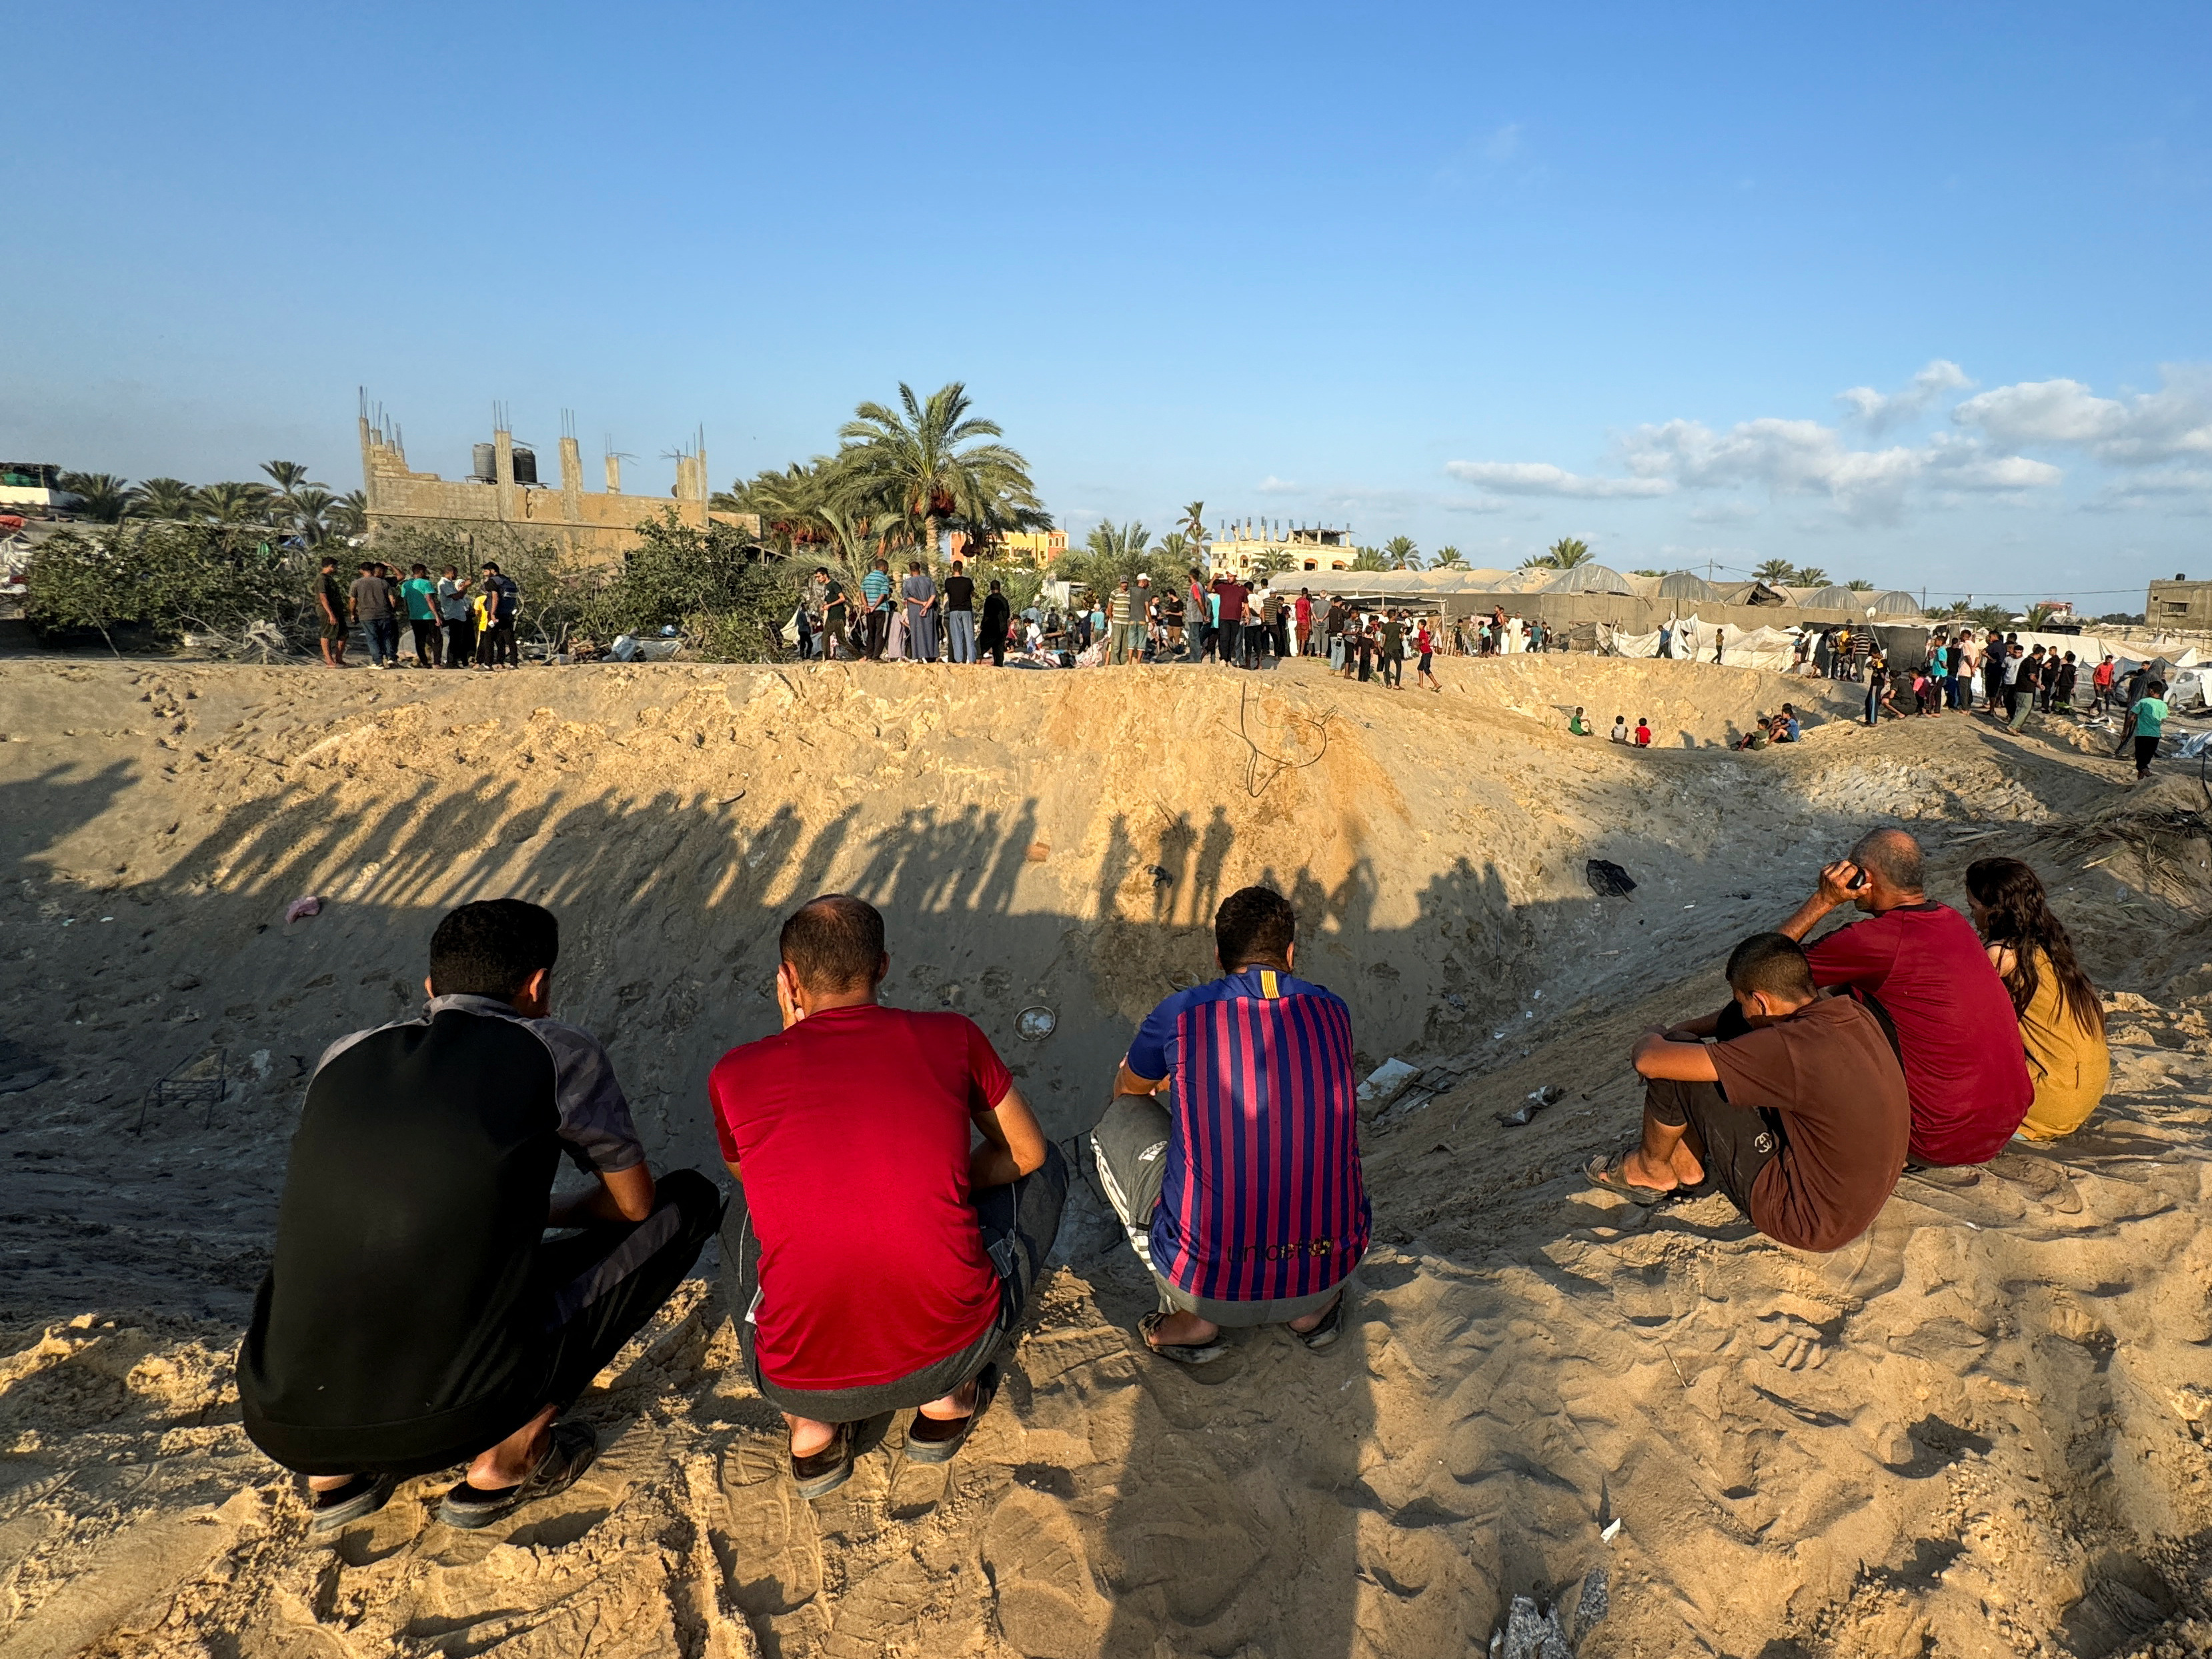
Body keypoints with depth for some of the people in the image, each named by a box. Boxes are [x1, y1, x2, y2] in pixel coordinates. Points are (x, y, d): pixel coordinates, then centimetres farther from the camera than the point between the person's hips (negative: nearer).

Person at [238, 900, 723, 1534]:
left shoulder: (341, 1057, 10)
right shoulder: (559, 1052, -2)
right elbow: (636, 1204, 11)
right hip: (451, 1421, -5)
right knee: (688, 1199, 8)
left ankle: (336, 1474, 21)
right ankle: (507, 1459, 10)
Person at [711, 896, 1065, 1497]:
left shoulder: (735, 1073, -1)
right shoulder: (952, 1036, -2)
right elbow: (1025, 1154, 13)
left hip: (803, 1382, 2)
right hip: (954, 1351, -1)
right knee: (1045, 1169, 24)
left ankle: (811, 1430, 21)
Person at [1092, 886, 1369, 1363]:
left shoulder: (1180, 1014, -4)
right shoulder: (1332, 1011, 4)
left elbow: (1127, 1090, 19)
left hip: (1208, 1284, -3)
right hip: (1332, 1270, 4)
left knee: (1120, 1123, 18)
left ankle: (1192, 1320, 15)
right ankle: (1316, 1308, 22)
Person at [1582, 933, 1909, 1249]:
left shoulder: (1793, 1048, -31)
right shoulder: (1853, 1014, -6)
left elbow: (1650, 1061, -27)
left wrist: (1651, 1040, -4)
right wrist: (1685, 1028, 12)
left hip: (1807, 1219, -8)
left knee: (1674, 1069, -13)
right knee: (1733, 1027, 9)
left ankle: (1653, 1170, 17)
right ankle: (1686, 1164, 21)